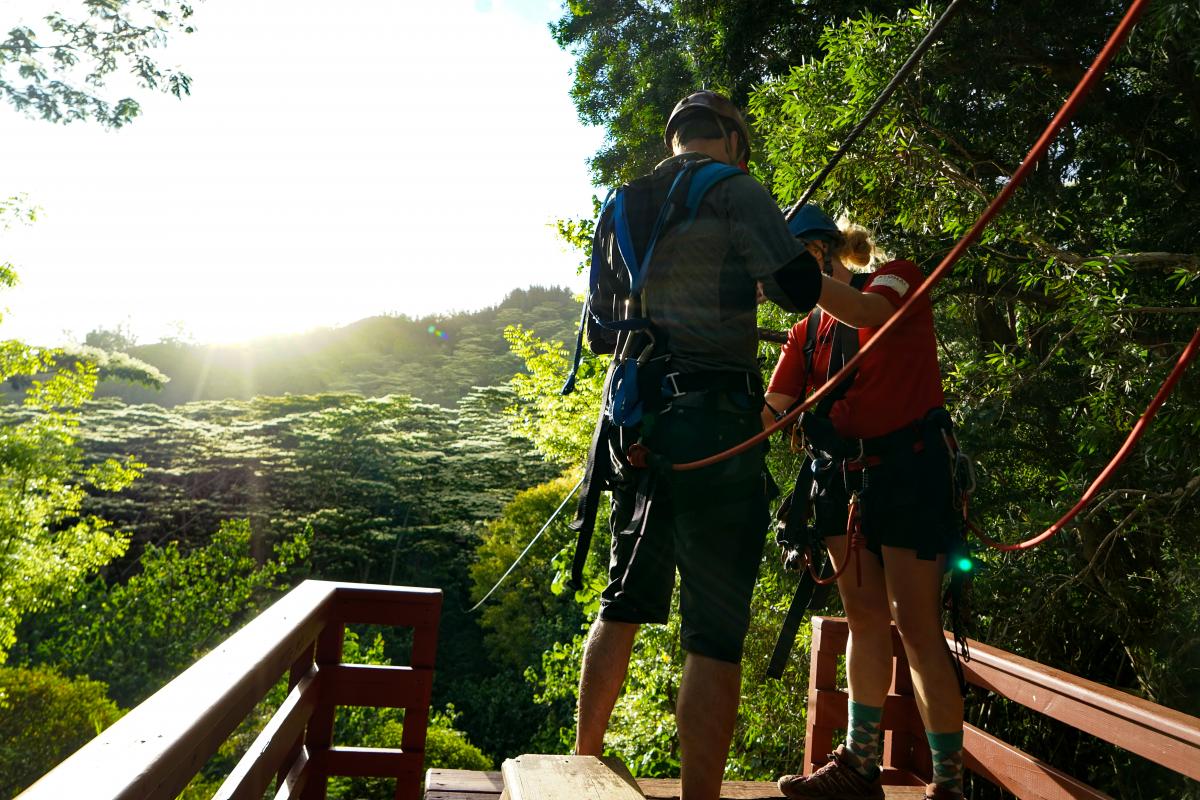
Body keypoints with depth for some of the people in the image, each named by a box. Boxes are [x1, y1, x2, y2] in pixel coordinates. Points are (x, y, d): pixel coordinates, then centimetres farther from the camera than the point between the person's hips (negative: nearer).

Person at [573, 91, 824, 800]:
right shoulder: (734, 188, -3)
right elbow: (802, 291, -8)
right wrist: (799, 241, 12)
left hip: (637, 417, 7)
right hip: (713, 421, -7)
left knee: (625, 600, 19)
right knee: (715, 630, -2)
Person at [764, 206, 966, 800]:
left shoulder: (899, 280, 0)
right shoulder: (807, 331, 14)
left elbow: (870, 313, -26)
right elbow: (770, 412, 6)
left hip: (907, 468, -6)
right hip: (841, 477, 6)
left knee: (916, 625, -6)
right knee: (864, 616, 10)